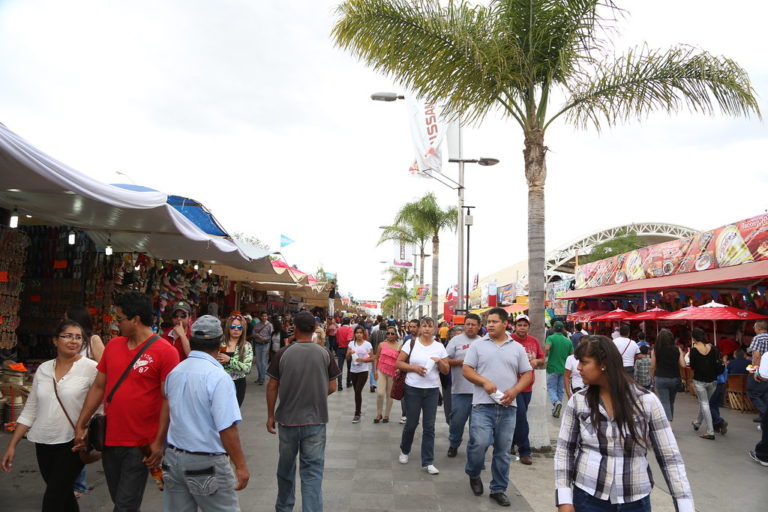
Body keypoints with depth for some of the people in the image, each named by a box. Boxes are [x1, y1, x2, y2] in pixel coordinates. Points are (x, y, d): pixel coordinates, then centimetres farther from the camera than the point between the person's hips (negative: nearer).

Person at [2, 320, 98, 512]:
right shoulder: (43, 369, 4)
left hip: (73, 443, -5)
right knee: (63, 495, 17)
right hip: (44, 444, 5)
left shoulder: (90, 368, -11)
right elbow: (30, 410, 10)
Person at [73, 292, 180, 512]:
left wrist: (159, 442, -16)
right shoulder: (113, 345, 5)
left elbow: (168, 400, -15)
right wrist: (80, 425, 10)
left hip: (140, 445, -6)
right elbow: (98, 387, 12)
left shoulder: (165, 351, -14)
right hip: (109, 440, 6)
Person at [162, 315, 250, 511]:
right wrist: (241, 466, -15)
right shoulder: (218, 377, -20)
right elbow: (227, 429, -23)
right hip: (207, 463, -7)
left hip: (173, 458, 7)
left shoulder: (174, 372, 1)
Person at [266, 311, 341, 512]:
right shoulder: (324, 354, -6)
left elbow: (272, 386, -3)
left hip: (287, 420, 1)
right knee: (312, 471, 5)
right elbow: (332, 387, -1)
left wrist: (270, 415, 7)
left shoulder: (283, 353, -7)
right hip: (316, 420, -1)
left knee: (286, 467, 20)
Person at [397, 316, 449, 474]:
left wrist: (440, 361, -13)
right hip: (413, 389, -2)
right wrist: (414, 368, -16)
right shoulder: (411, 343, -3)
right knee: (411, 423, 9)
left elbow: (446, 371, 6)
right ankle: (404, 451, 36)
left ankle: (428, 462, 12)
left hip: (432, 390, 2)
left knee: (429, 426, 3)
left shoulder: (439, 347, 3)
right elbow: (399, 363, -2)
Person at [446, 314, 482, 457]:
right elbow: (446, 360, 0)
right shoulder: (456, 340, 3)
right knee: (457, 420, 4)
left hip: (479, 389, 2)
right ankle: (453, 445, 25)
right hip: (460, 389, -2)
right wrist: (460, 362, -13)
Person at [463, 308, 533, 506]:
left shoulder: (517, 348, 9)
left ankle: (498, 489, 24)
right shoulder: (478, 345, 4)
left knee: (503, 451, 8)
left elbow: (527, 374, 9)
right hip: (483, 404, -2)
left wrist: (514, 390, -8)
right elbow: (466, 370, 1)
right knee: (479, 443, -12)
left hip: (508, 407, 2)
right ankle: (473, 475, 18)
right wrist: (484, 381, -15)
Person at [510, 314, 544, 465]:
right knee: (521, 418, -8)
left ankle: (510, 445, 32)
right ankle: (524, 451, 3)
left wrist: (536, 361, -5)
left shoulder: (534, 341, 6)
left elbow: (542, 360, 16)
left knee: (519, 417, 16)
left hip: (528, 386, 6)